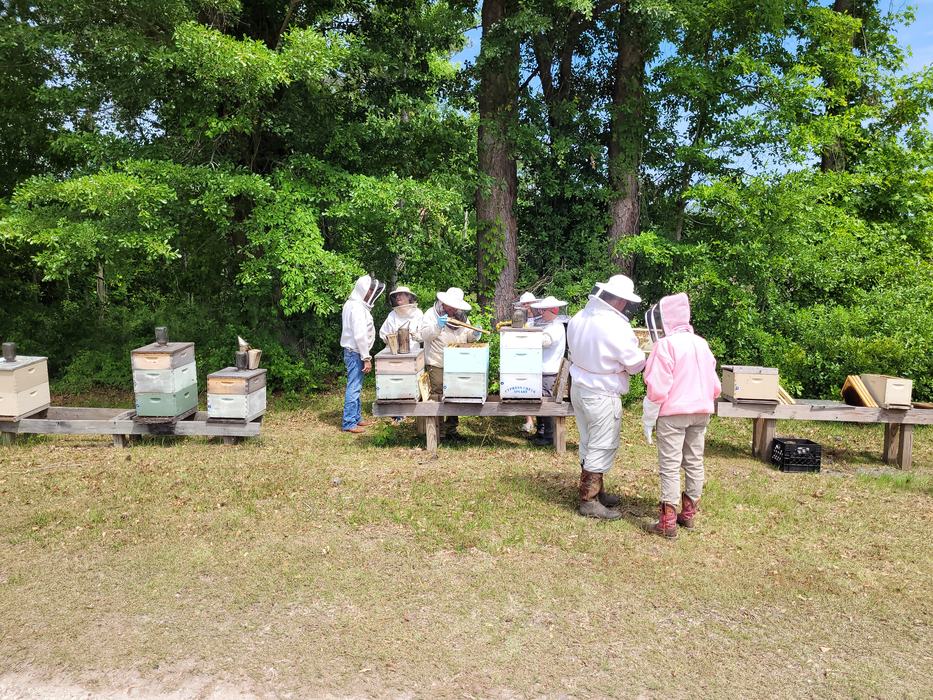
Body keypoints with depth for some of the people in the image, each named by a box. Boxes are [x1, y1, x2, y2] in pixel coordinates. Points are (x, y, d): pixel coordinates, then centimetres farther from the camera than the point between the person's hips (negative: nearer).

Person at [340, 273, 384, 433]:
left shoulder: (355, 305, 12)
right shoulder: (357, 308, -19)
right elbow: (360, 336, -24)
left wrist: (365, 356, 15)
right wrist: (367, 358, -20)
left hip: (353, 352, 10)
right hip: (355, 353, -10)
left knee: (356, 387, 16)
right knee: (354, 387, -5)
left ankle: (357, 417, 25)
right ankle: (349, 423, 0)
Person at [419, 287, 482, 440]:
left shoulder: (461, 317, 14)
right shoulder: (431, 314, -3)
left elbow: (467, 337, 20)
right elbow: (424, 335, -14)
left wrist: (474, 335, -2)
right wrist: (438, 326, -28)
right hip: (437, 364, -5)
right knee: (438, 396, -3)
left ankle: (451, 428, 21)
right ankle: (438, 430, 5)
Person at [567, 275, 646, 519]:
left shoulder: (579, 318, 1)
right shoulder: (617, 326, -23)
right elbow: (635, 364, -13)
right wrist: (644, 357, 8)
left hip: (579, 387, 8)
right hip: (601, 395, -8)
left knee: (588, 444, 19)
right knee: (602, 447, 3)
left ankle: (594, 491, 33)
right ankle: (589, 501, 11)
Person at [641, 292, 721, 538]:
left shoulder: (666, 344, -13)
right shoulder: (701, 343, 8)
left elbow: (658, 388, -17)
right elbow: (715, 386, 11)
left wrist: (648, 419, -10)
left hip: (673, 414, -7)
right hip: (701, 412, 7)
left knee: (670, 466, -2)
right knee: (694, 463, 14)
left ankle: (668, 522, 0)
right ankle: (689, 513, 24)